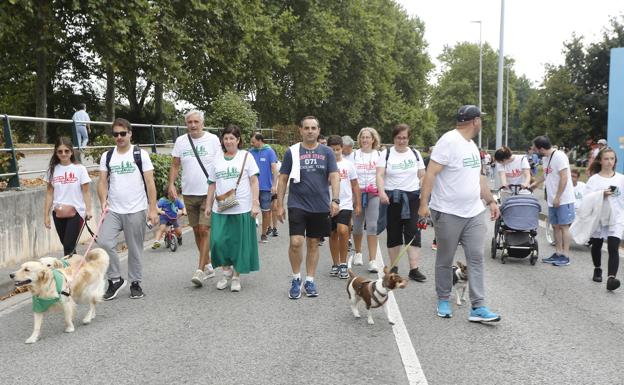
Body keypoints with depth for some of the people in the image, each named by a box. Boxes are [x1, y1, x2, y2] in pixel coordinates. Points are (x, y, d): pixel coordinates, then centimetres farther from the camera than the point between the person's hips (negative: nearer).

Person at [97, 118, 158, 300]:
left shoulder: (140, 154, -1)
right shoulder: (107, 156, 9)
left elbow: (150, 182, -3)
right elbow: (102, 181, 7)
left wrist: (153, 208, -9)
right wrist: (103, 201, -12)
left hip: (136, 211, -2)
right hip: (113, 210, 2)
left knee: (135, 249, 5)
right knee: (104, 242, -13)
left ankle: (135, 283, 21)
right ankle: (115, 279, 4)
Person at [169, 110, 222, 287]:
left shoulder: (213, 139, -3)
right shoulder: (180, 141, 5)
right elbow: (175, 165, 10)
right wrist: (171, 183, -4)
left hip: (208, 193, -4)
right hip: (188, 193, 4)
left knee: (204, 229, -10)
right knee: (197, 230, 11)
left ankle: (200, 270, -7)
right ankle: (208, 266, 24)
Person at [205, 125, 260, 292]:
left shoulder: (246, 156, 1)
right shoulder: (217, 160, 11)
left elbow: (254, 181, -2)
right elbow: (212, 184, 14)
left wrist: (255, 204, -10)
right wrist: (208, 205, 10)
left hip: (242, 209, -3)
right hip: (220, 209, 3)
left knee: (239, 243, 3)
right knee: (218, 241, -6)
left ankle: (236, 276, 19)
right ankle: (226, 270, 18)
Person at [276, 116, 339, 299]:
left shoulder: (327, 152, 4)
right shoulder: (292, 152, 1)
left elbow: (334, 177, -3)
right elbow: (283, 179, 4)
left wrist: (335, 200, -17)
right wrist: (280, 205, 1)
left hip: (320, 207, 1)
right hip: (297, 205, -1)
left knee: (313, 243, 9)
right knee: (296, 242, -12)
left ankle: (310, 280, 22)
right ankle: (296, 278, 9)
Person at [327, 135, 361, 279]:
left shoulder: (348, 164, 4)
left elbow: (355, 185, 8)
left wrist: (358, 204, 6)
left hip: (345, 204, -2)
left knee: (342, 230, -20)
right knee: (333, 234, 10)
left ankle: (343, 264, -8)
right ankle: (335, 264, 23)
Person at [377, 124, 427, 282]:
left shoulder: (415, 154, 7)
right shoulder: (386, 154, 1)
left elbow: (422, 176, 8)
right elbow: (379, 175, -9)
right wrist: (382, 192, -25)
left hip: (412, 197, 1)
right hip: (392, 197, -1)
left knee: (413, 233, -5)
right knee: (393, 233, 6)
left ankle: (414, 269, -3)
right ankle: (393, 267, 17)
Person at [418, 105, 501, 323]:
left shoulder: (472, 145, 15)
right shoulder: (449, 141, -13)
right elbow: (431, 173, -18)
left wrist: (491, 201, 19)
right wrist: (423, 203, -23)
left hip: (474, 213, 8)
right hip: (448, 213, -7)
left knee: (476, 259, 1)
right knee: (445, 260, 7)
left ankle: (478, 308, 3)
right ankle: (443, 300, 24)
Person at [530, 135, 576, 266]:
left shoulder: (559, 156, -16)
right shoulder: (545, 159, 11)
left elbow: (564, 178, -19)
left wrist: (558, 197, -18)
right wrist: (534, 184, 28)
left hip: (563, 200, -8)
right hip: (552, 200, 8)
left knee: (564, 226, -3)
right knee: (556, 226, 12)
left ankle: (565, 256, 3)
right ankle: (558, 253, 20)